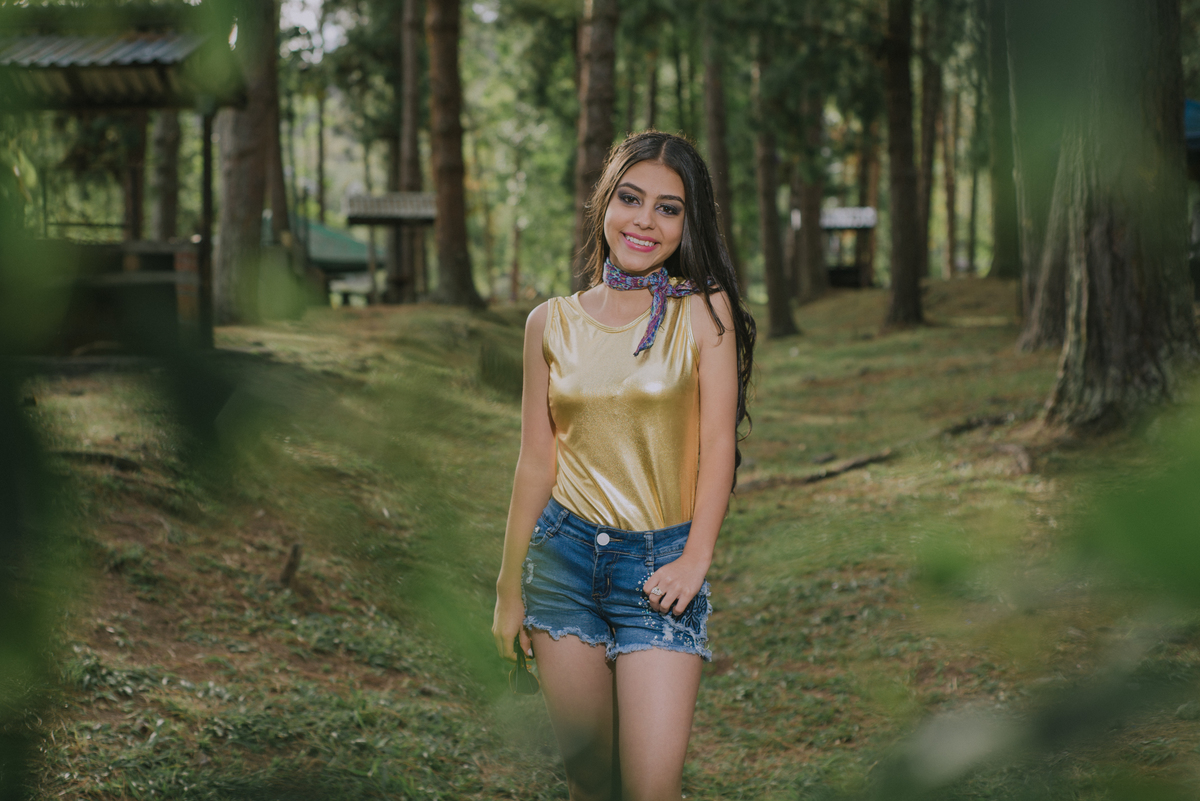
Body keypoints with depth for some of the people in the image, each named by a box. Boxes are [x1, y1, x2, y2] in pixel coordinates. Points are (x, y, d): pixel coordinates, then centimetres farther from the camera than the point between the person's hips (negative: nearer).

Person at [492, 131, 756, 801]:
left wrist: (697, 556, -17)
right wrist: (509, 589, 11)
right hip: (563, 554, 3)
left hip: (662, 565, -2)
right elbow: (536, 460, 10)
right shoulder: (552, 324, 6)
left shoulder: (704, 311, -1)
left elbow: (718, 442, -6)